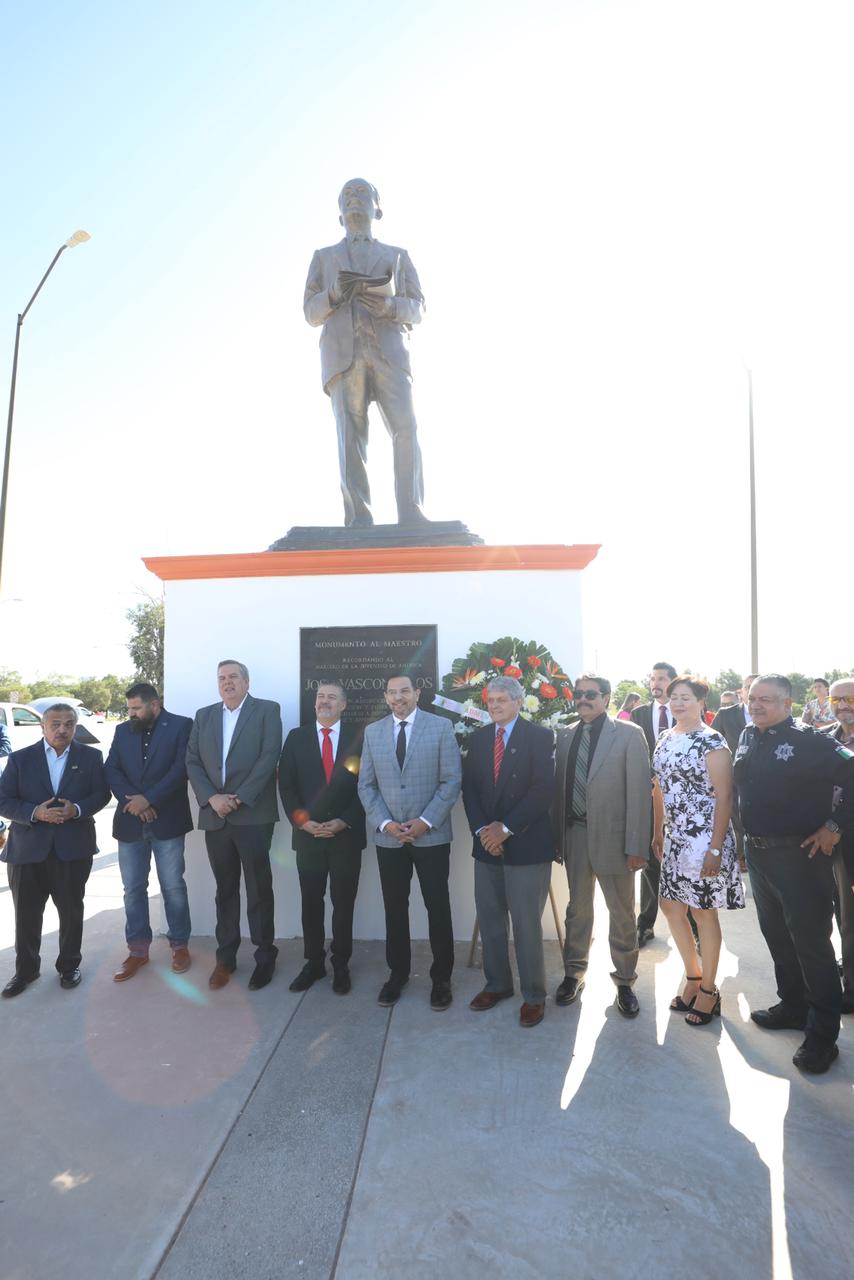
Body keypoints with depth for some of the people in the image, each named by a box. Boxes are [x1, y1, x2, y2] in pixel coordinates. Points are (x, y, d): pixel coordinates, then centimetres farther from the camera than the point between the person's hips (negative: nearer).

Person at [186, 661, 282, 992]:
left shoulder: (267, 710, 1)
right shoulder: (203, 715, 14)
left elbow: (269, 757, -9)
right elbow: (192, 762, 7)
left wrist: (240, 798, -14)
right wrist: (211, 797, -7)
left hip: (253, 815, -4)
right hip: (214, 816, 4)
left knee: (259, 889, 3)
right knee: (225, 889, 13)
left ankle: (265, 956, 17)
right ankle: (225, 957, 25)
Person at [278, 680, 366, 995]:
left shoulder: (359, 737, 0)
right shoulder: (296, 737, 6)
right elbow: (286, 784, 2)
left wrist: (343, 822, -12)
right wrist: (303, 822, -9)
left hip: (347, 835, -1)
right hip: (308, 834, 2)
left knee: (343, 903, 8)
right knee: (311, 903, 10)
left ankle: (341, 965, 23)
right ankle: (313, 963, 26)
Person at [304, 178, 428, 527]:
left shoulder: (398, 255, 27)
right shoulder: (323, 257, 28)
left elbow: (417, 309, 14)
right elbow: (311, 312, 16)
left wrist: (389, 305, -9)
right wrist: (334, 294, -7)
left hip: (388, 351, 0)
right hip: (343, 354, 0)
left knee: (405, 429, -21)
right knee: (351, 438, -15)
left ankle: (411, 515, -23)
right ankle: (359, 521, -19)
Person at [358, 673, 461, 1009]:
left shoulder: (441, 727, -4)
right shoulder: (372, 731, 5)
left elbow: (451, 781, -7)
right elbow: (366, 785, 5)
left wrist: (425, 821, -14)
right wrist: (385, 823, -8)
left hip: (431, 835, -2)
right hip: (388, 837, 3)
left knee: (437, 908, 8)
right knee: (394, 908, 13)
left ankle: (441, 977, 25)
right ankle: (398, 972, 31)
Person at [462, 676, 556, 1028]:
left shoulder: (539, 737, -7)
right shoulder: (478, 738, 9)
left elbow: (543, 791, -14)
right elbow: (469, 788, 6)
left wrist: (506, 828, -16)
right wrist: (482, 830, -7)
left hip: (526, 844, -5)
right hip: (487, 842, 5)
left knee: (527, 924, 3)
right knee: (489, 920, 13)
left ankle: (533, 995, 21)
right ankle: (497, 984, 32)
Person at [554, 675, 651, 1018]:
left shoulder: (629, 734, -7)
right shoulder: (565, 735, 5)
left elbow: (639, 792, -10)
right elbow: (559, 786, 6)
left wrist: (636, 845, -13)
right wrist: (557, 835, 4)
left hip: (612, 836, -3)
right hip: (574, 833, 3)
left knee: (622, 914, 11)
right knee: (578, 908, 17)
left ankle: (624, 981, 31)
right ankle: (574, 972, 35)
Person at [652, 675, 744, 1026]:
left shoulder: (712, 741, -12)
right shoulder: (665, 739, 7)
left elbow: (724, 797, -14)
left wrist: (716, 848, -17)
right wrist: (658, 833, 13)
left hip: (704, 839, -6)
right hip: (674, 839, 7)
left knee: (703, 912, 5)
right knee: (671, 906, 12)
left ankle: (708, 990, 25)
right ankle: (692, 978, 32)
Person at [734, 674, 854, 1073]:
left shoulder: (808, 741, -16)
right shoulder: (748, 738, 5)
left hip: (798, 854, -7)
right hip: (757, 852, 7)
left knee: (810, 940, 3)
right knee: (776, 934, 19)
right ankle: (793, 1006, 37)